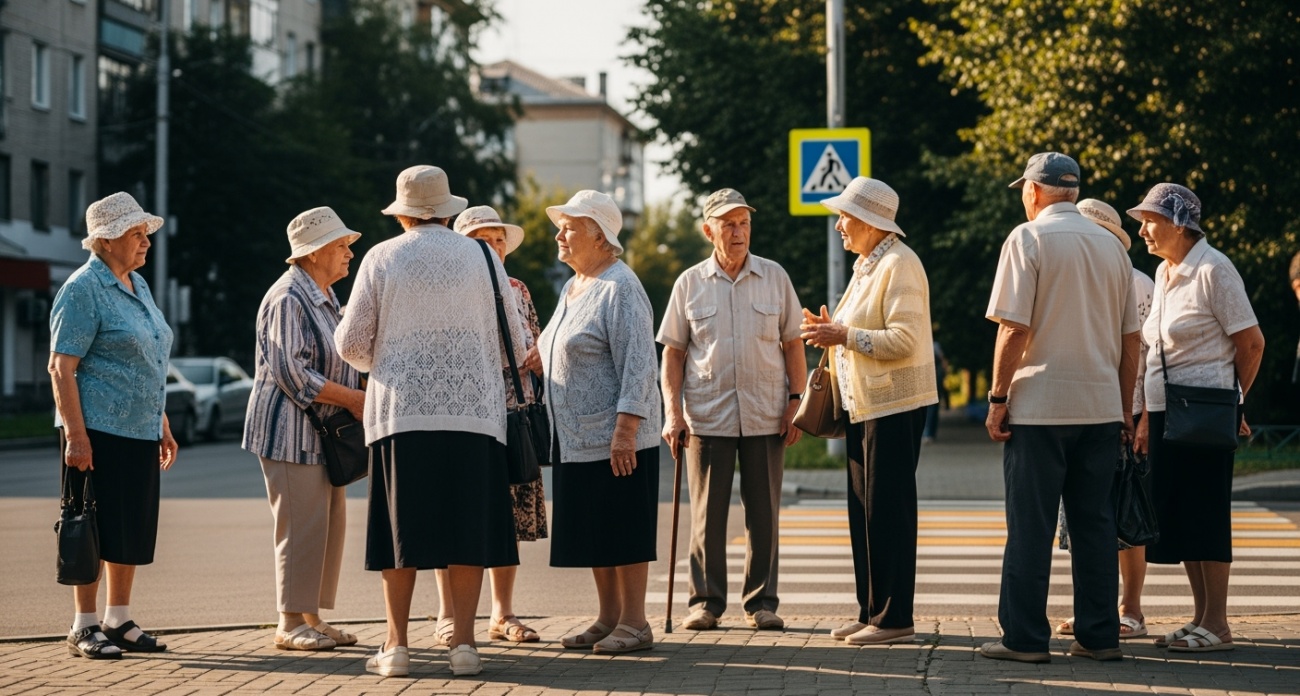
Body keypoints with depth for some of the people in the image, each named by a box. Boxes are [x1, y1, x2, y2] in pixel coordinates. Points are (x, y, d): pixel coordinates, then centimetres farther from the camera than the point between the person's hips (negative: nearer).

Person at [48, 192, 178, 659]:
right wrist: (75, 434, -21)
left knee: (133, 531, 9)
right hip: (98, 432, -8)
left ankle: (119, 622, 18)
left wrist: (163, 427, 21)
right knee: (95, 530, -4)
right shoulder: (83, 289, -10)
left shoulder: (138, 286, 16)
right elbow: (61, 367, -15)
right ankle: (84, 628, 3)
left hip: (140, 432, 8)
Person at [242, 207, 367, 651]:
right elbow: (291, 372, -22)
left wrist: (359, 394, 12)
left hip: (323, 433, 10)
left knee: (330, 523, 9)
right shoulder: (289, 299, -15)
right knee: (301, 526, -8)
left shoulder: (325, 297, 17)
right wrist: (353, 399, -19)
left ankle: (312, 617, 17)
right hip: (291, 432, -10)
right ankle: (291, 624, 0)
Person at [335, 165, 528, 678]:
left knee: (401, 529, 4)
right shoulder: (482, 258, 4)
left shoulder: (381, 259, 2)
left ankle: (396, 645, 4)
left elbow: (351, 344, 3)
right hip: (472, 412, 0)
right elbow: (513, 343, 9)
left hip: (400, 412, 0)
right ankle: (463, 641, 1)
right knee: (468, 526, 4)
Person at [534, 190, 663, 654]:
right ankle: (608, 619, 20)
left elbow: (638, 365, -19)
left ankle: (634, 624, 3)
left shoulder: (619, 287, -13)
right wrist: (543, 359, 9)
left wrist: (625, 430, -25)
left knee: (623, 531, -3)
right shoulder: (573, 288, 16)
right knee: (593, 531, 12)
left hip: (615, 439, -9)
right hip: (576, 439, 9)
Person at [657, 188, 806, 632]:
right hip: (706, 417, 0)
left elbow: (793, 344, 8)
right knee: (707, 514, 2)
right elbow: (673, 352, 6)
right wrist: (672, 410, -3)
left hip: (766, 416, 1)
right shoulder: (690, 283, 5)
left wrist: (797, 401, -1)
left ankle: (762, 602, 12)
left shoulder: (775, 278, 6)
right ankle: (706, 600, 11)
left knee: (763, 514, 4)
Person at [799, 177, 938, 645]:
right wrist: (832, 330, 11)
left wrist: (844, 335, -19)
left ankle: (895, 618, -2)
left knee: (888, 511, -7)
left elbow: (903, 339, -22)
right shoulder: (866, 265, 19)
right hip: (863, 404, 10)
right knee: (864, 512, 11)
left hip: (893, 406, -10)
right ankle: (871, 612, 17)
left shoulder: (899, 265, -13)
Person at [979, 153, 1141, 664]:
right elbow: (1130, 339, 12)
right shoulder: (1111, 245, 10)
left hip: (1040, 406, -5)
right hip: (1101, 406, 5)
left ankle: (1025, 638, 0)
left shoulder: (1028, 238, -6)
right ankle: (1099, 636, 10)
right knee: (1095, 524, 9)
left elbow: (1015, 330, -13)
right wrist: (1125, 410, 19)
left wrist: (998, 398, -6)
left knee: (1030, 526, -1)